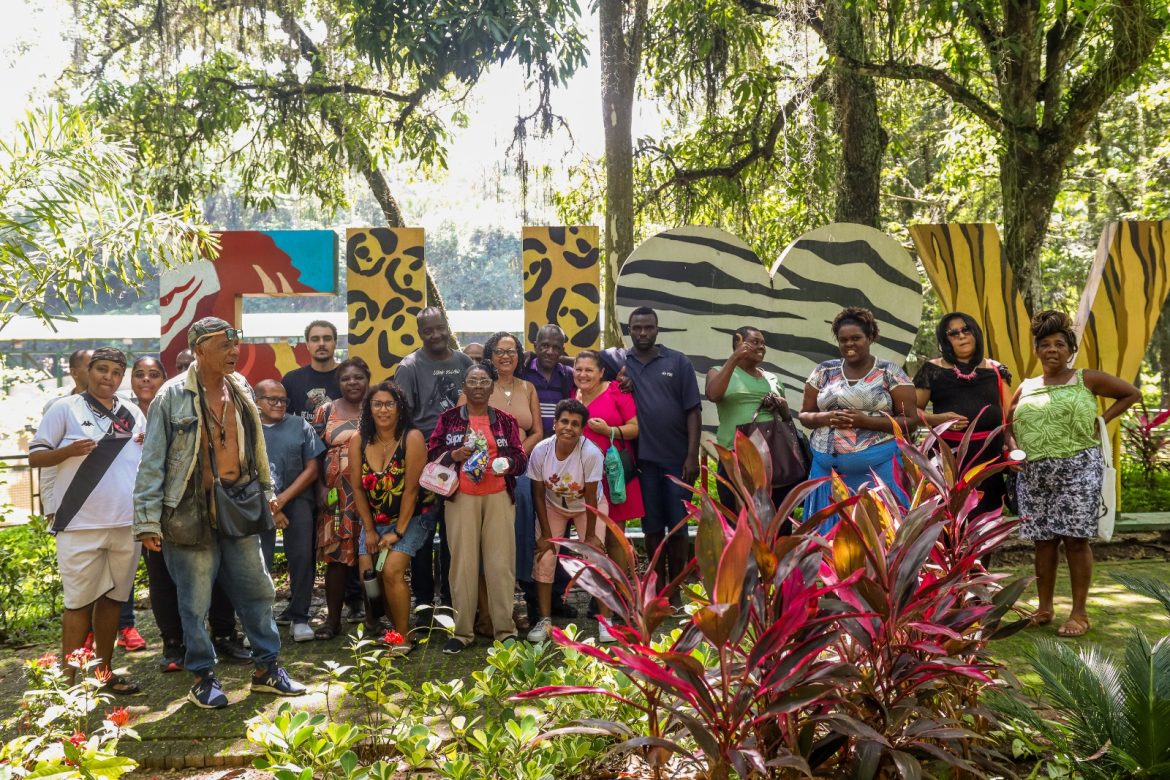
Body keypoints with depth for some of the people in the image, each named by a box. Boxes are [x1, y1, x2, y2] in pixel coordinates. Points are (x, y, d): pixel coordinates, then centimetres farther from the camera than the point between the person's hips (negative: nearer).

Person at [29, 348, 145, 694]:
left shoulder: (133, 414, 12)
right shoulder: (65, 408, -1)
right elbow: (35, 456, -2)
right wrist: (68, 450, -19)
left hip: (126, 524, 5)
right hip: (81, 525, -4)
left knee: (112, 598, 12)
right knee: (79, 602, -1)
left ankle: (104, 672, 23)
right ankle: (68, 680, 7)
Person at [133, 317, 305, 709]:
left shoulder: (241, 390, 6)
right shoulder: (173, 397, -10)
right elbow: (152, 463, -10)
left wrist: (266, 491, 16)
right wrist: (148, 521, -12)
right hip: (191, 512, -5)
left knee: (257, 590, 11)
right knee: (195, 601, 5)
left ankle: (266, 669, 24)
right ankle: (202, 677, 21)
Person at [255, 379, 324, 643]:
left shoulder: (300, 426, 5)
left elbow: (312, 469, 2)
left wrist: (283, 499, -7)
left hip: (297, 498, 1)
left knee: (302, 556, -7)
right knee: (258, 561, -6)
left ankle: (298, 617, 3)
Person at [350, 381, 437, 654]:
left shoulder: (412, 438, -17)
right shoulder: (359, 442, -3)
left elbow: (410, 489, -17)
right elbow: (357, 488, 0)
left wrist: (398, 532, -16)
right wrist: (370, 530, -3)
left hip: (412, 517, -5)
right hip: (375, 519, 5)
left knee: (392, 571, -19)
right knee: (367, 575, -5)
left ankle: (403, 638, -5)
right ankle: (388, 628, 16)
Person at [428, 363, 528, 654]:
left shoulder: (505, 420, 10)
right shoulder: (449, 418, 8)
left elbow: (521, 458, 8)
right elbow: (431, 453, 6)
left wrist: (508, 462, -14)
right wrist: (454, 455, -13)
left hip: (499, 497, 1)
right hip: (461, 498, -1)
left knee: (501, 562, -3)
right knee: (463, 562, -2)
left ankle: (505, 628, 4)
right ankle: (462, 630, 5)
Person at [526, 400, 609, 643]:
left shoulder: (591, 453, -34)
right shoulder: (541, 451, -26)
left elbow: (590, 498, -24)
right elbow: (539, 495, -14)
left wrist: (590, 535, -15)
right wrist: (546, 534, -11)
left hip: (588, 507, -2)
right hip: (553, 506, 2)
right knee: (544, 558, -7)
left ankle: (605, 620, 2)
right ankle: (545, 619, 8)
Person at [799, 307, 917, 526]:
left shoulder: (890, 372, 0)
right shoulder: (824, 371, 9)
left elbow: (909, 421, -3)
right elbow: (804, 415, 13)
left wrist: (865, 421, -15)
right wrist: (826, 418, -10)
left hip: (878, 467, -3)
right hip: (829, 468, 3)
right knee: (830, 528, 4)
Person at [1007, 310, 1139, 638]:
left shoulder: (1087, 379, 3)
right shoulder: (1026, 387, 13)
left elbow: (1132, 393, 10)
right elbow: (1009, 425, 21)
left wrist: (1100, 421, 1)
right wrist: (1014, 449, 2)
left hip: (1078, 469, -4)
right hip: (1034, 474, 4)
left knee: (1075, 538, -5)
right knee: (1043, 540, 8)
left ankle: (1079, 613, 2)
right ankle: (1044, 608, 17)